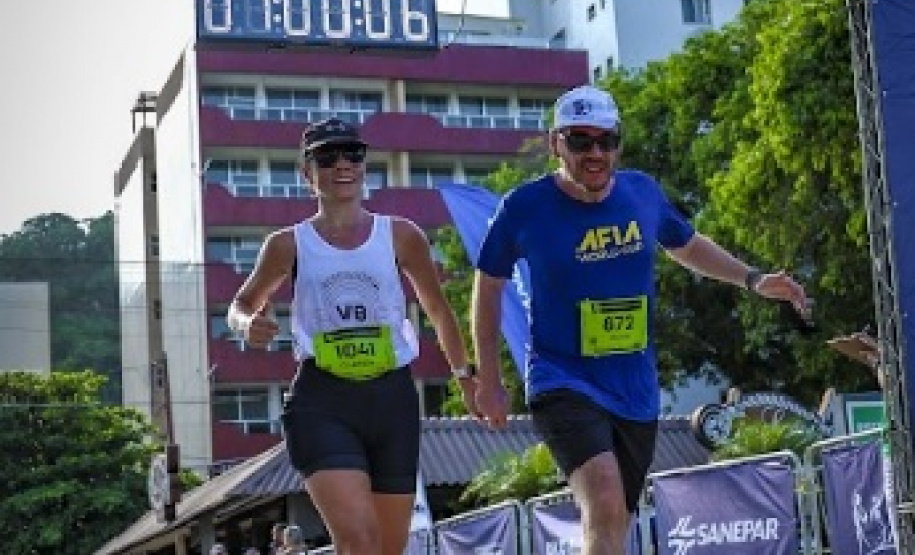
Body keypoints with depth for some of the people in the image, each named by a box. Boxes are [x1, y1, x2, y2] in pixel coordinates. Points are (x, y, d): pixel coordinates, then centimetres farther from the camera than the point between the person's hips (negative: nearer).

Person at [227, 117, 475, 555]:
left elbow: (438, 310, 19)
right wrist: (249, 324, -7)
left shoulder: (401, 236, 7)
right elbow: (241, 305, 16)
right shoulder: (289, 245, 4)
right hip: (322, 402, -3)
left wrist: (464, 375, 19)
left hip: (393, 397, 3)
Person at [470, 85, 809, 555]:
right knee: (605, 504, -28)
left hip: (637, 392, 5)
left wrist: (753, 279, 14)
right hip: (563, 385, -5)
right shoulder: (525, 207, -9)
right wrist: (488, 383, 6)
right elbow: (488, 286, 6)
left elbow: (686, 245, 24)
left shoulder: (642, 192, 2)